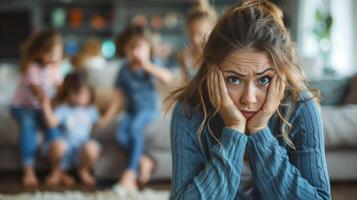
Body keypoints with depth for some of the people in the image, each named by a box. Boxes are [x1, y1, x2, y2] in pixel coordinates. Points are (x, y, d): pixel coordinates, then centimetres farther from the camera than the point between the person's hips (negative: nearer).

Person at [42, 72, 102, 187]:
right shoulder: (63, 109, 1)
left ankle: (83, 171, 3)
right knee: (58, 145, -38)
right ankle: (57, 171, -3)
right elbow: (52, 122, -15)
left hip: (82, 148, 2)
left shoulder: (91, 110, 14)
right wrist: (46, 107, -24)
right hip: (66, 143, -2)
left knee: (92, 147, -34)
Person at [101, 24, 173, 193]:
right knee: (120, 133, -31)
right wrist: (107, 117, 0)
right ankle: (143, 161, -13)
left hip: (148, 108, -3)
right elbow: (119, 96, 6)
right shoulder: (124, 71, 5)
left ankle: (129, 174, -36)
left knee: (135, 126, -36)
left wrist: (148, 66, -26)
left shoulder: (150, 66, -1)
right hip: (131, 110, 3)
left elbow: (167, 78, -21)